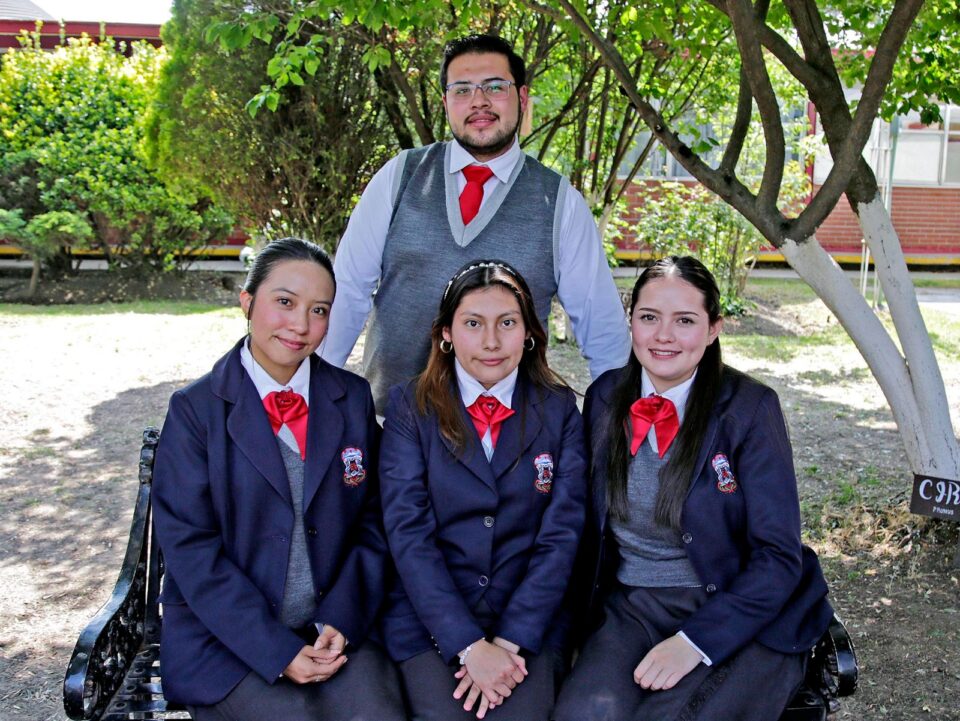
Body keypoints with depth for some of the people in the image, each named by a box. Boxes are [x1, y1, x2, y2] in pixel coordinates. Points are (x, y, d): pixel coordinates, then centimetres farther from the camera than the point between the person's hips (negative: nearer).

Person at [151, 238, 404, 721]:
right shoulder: (194, 410, -3)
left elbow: (372, 523, 6)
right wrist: (278, 650, -14)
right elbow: (190, 547, -8)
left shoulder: (353, 399, 5)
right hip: (226, 638, -2)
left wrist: (340, 623, -7)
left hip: (337, 631, 2)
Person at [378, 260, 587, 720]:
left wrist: (510, 641, -13)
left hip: (528, 618, 1)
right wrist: (469, 645, -16)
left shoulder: (559, 410, 3)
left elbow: (561, 535, -3)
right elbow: (408, 532, -8)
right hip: (429, 616, 0)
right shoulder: (411, 406, -1)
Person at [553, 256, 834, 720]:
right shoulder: (605, 397, 4)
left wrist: (695, 640, -20)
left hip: (739, 616, -2)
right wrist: (584, 604, -1)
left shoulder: (750, 408, -8)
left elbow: (778, 557, -10)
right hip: (631, 608, 3)